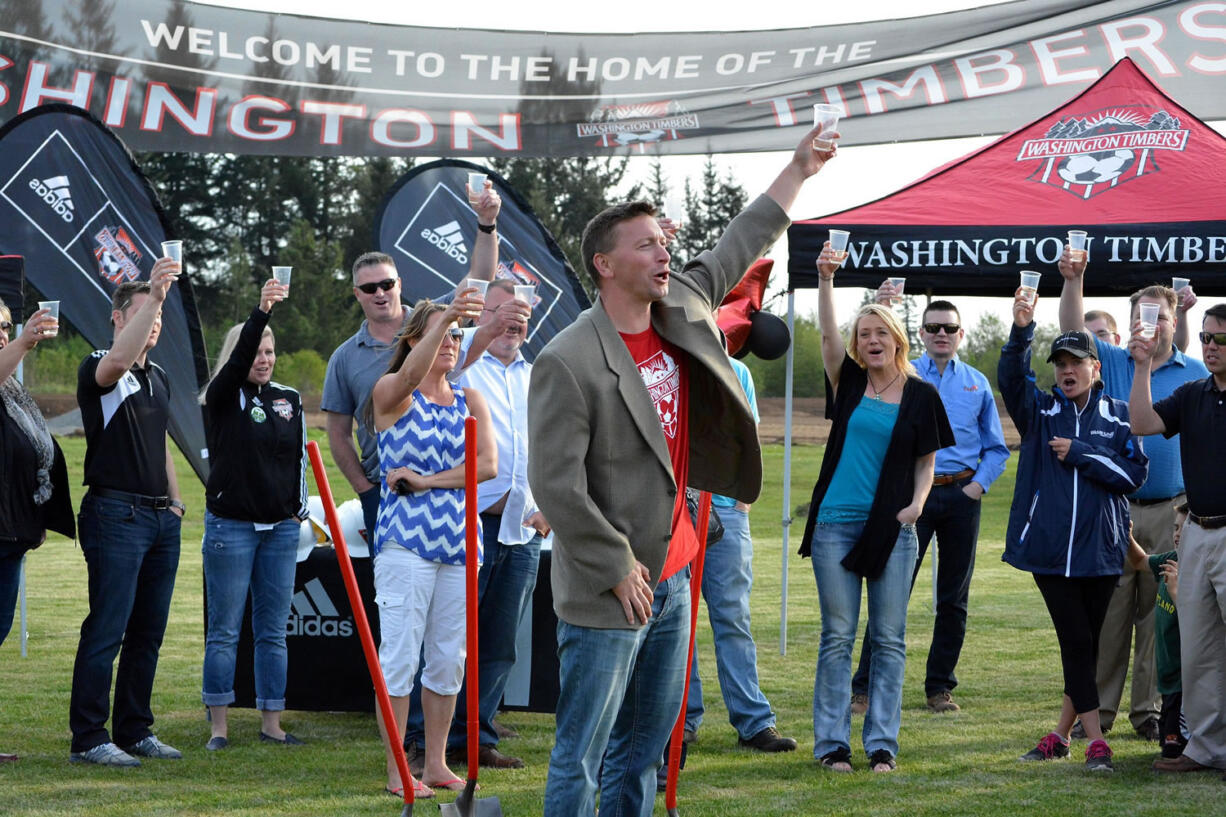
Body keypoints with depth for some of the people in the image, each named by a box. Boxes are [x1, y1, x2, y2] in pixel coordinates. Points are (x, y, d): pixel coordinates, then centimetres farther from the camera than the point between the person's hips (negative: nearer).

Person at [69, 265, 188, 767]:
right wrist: (154, 295, -38)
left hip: (160, 518, 8)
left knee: (148, 631, 9)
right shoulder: (98, 370, -6)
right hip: (116, 513, -8)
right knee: (106, 630, -9)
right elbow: (118, 359, -31)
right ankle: (88, 739, -7)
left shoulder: (158, 378, 20)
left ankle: (135, 731, 16)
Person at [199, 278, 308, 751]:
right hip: (230, 526, -4)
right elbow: (237, 361, -22)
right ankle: (219, 726, 3)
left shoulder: (290, 399, 11)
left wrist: (300, 508, 12)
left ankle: (271, 723, 11)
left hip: (281, 528, 4)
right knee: (224, 631, -1)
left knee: (273, 631, 6)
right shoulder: (224, 397, -3)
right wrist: (261, 310, -34)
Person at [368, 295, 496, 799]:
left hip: (458, 544, 5)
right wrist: (445, 316, -39)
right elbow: (409, 375, -26)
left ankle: (436, 764, 18)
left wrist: (427, 481, -11)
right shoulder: (392, 394, -1)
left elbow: (487, 465, -2)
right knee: (401, 655, -6)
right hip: (404, 542, -5)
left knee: (449, 659, 8)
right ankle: (397, 772, -1)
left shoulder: (471, 401, 12)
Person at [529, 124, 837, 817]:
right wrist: (616, 568, -17)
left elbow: (742, 247, 22)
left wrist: (800, 169, 28)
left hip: (671, 578, 8)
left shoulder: (684, 310, 5)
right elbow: (555, 483, -19)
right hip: (608, 593, -8)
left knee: (646, 747, 15)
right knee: (582, 758, -3)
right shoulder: (569, 362, -17)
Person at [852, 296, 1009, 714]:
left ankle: (940, 687, 15)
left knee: (954, 597, 6)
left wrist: (979, 484, -1)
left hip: (962, 495, 3)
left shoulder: (977, 383, 12)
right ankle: (864, 689, -7)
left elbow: (996, 448, 15)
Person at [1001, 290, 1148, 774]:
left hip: (1099, 548, 0)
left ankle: (1062, 733, 19)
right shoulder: (1041, 411, 6)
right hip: (1049, 547, 0)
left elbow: (1134, 474, -4)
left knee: (1087, 643, 6)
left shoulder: (1119, 416, 4)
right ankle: (1094, 741, -2)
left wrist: (1079, 455, -11)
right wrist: (1021, 331, -28)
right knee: (1075, 642, -3)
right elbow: (1011, 378, -13)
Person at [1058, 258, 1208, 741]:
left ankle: (1150, 710, 12)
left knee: (1159, 616, 4)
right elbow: (1072, 334, -6)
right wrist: (1073, 281, -21)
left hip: (1171, 513, 0)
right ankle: (1097, 710, 8)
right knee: (1106, 614, 2)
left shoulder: (1196, 374, 8)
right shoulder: (1112, 363, 8)